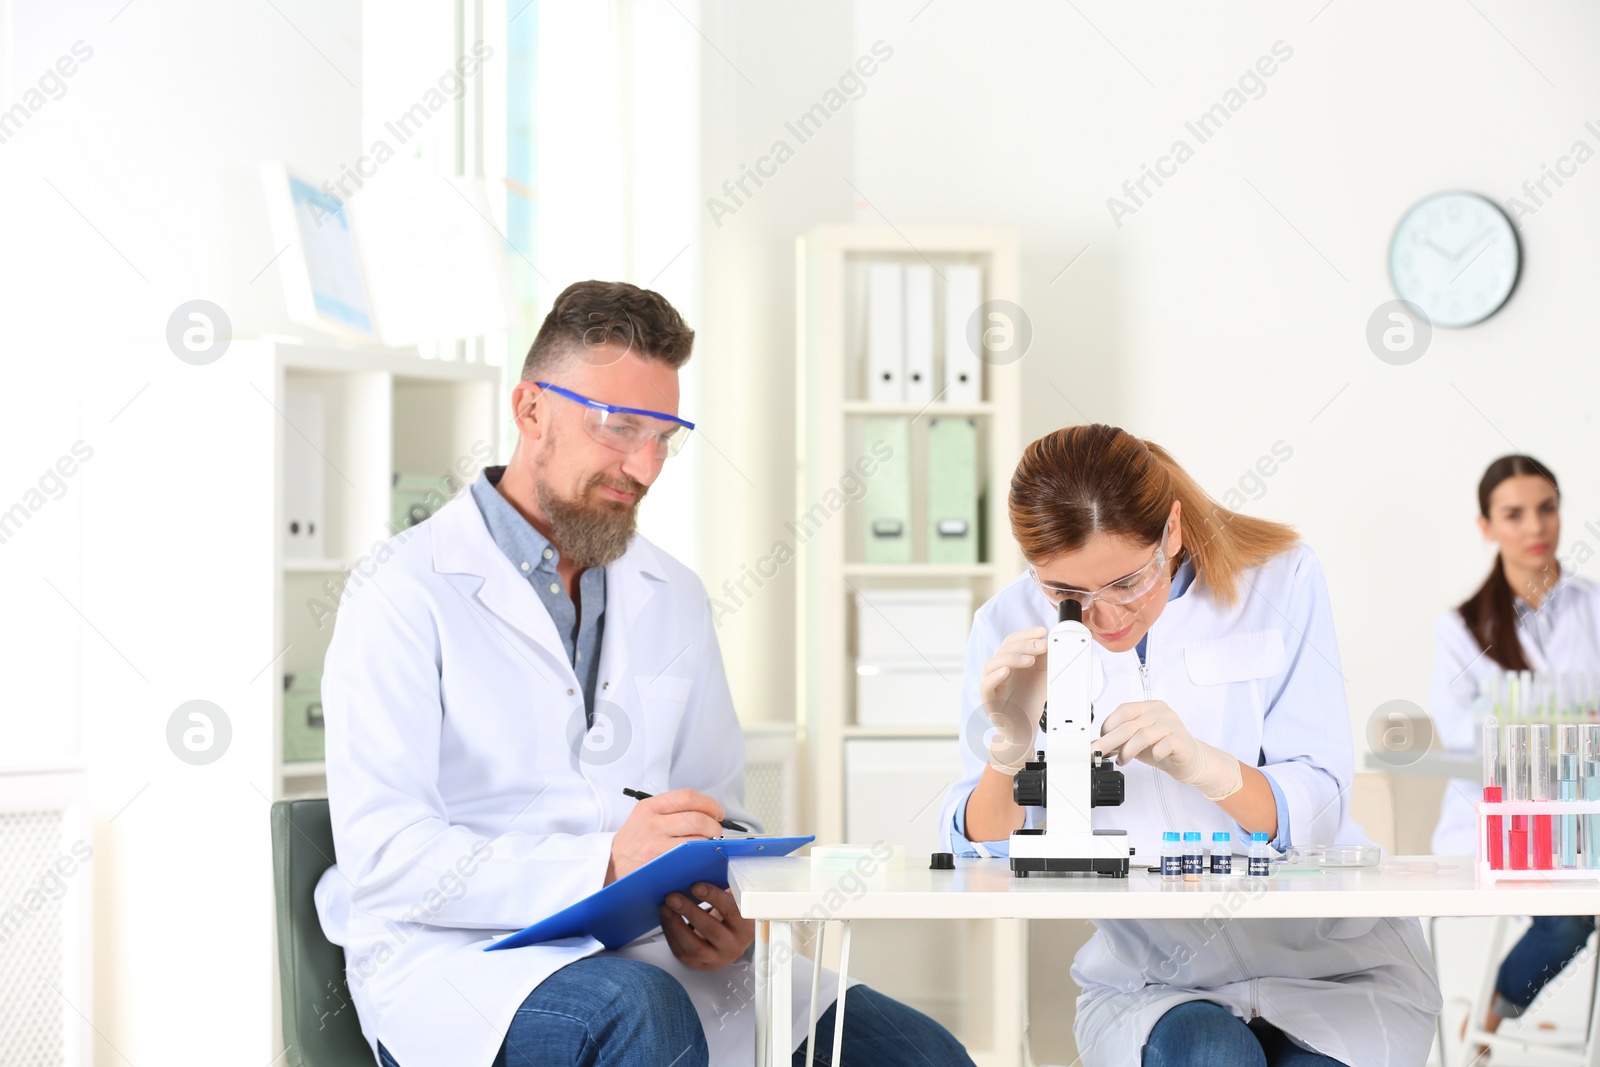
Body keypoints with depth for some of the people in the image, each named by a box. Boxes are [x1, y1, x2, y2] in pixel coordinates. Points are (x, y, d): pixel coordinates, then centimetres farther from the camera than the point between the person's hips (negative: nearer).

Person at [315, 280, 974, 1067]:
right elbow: (383, 858, -15)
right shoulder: (406, 594, -4)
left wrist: (730, 917, -8)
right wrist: (603, 864, -28)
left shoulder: (674, 601, 18)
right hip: (456, 957, -6)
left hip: (646, 956, 6)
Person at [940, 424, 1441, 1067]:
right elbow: (983, 857, -6)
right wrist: (1010, 746, -26)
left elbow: (1316, 811, -11)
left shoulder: (1279, 580, -5)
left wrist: (1200, 765, -31)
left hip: (1333, 962, 0)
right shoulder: (1011, 629, -2)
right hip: (1148, 983, 0)